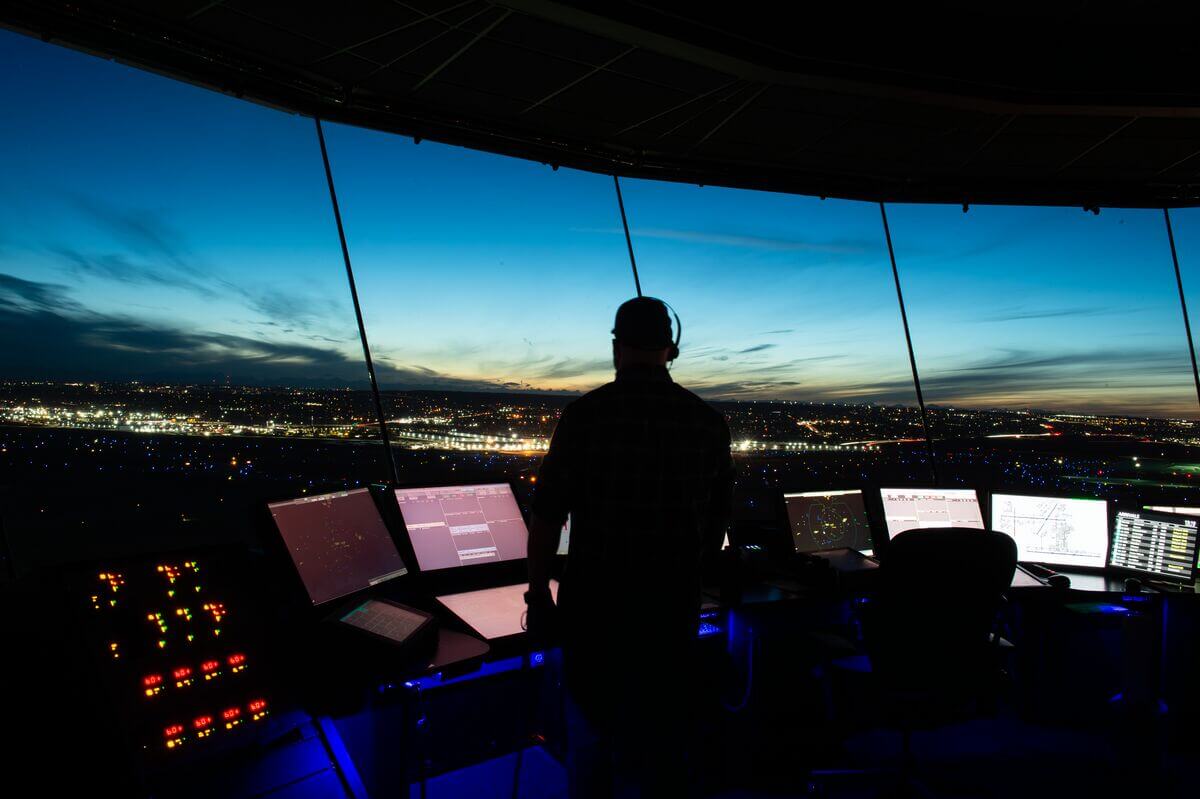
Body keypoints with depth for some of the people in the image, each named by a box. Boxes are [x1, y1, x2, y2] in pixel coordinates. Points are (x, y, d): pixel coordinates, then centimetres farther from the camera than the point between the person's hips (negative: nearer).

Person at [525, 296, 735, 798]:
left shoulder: (585, 414, -12)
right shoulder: (708, 422, -3)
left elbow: (547, 516, -11)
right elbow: (719, 516, 7)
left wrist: (538, 595, 0)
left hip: (595, 604, -2)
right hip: (673, 606, 2)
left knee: (590, 734, 19)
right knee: (661, 739, 18)